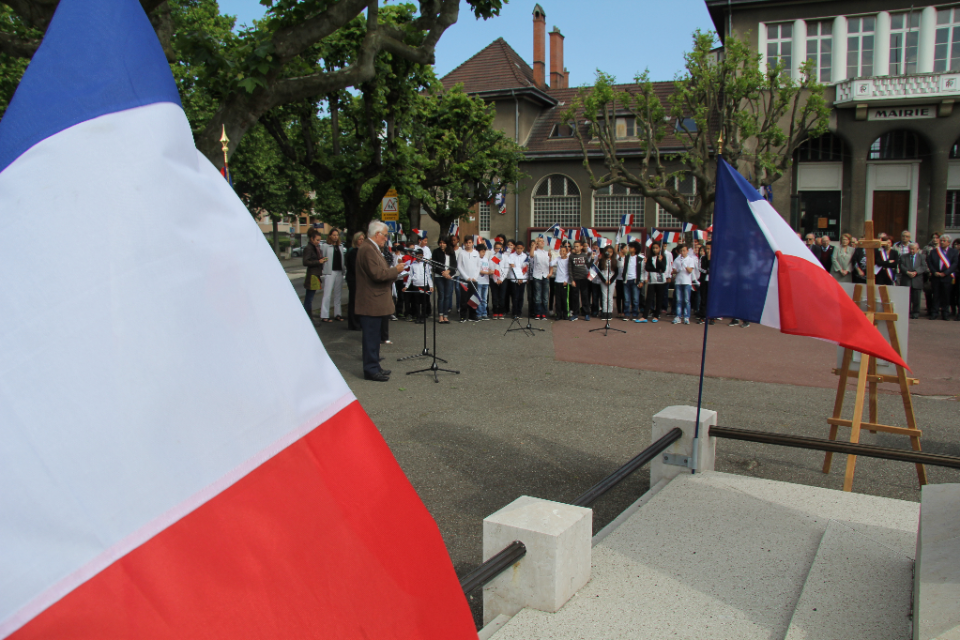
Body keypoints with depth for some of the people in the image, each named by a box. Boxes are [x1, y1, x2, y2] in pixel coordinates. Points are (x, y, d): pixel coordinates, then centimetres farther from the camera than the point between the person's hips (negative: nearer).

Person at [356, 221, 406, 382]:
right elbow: (377, 274, -25)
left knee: (374, 338, 16)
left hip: (376, 303, 11)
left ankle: (374, 368, 24)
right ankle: (371, 370, 3)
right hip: (371, 304, -11)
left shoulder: (372, 248, 17)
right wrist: (396, 270, -13)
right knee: (371, 338, -4)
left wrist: (392, 272, 9)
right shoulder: (368, 249, -17)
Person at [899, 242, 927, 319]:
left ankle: (915, 313, 12)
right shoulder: (903, 257, 10)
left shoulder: (921, 257, 11)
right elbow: (901, 266, -2)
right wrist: (907, 272, -18)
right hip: (906, 281, 0)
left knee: (916, 298, 3)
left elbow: (924, 267, -2)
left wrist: (916, 272, -18)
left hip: (917, 281, 0)